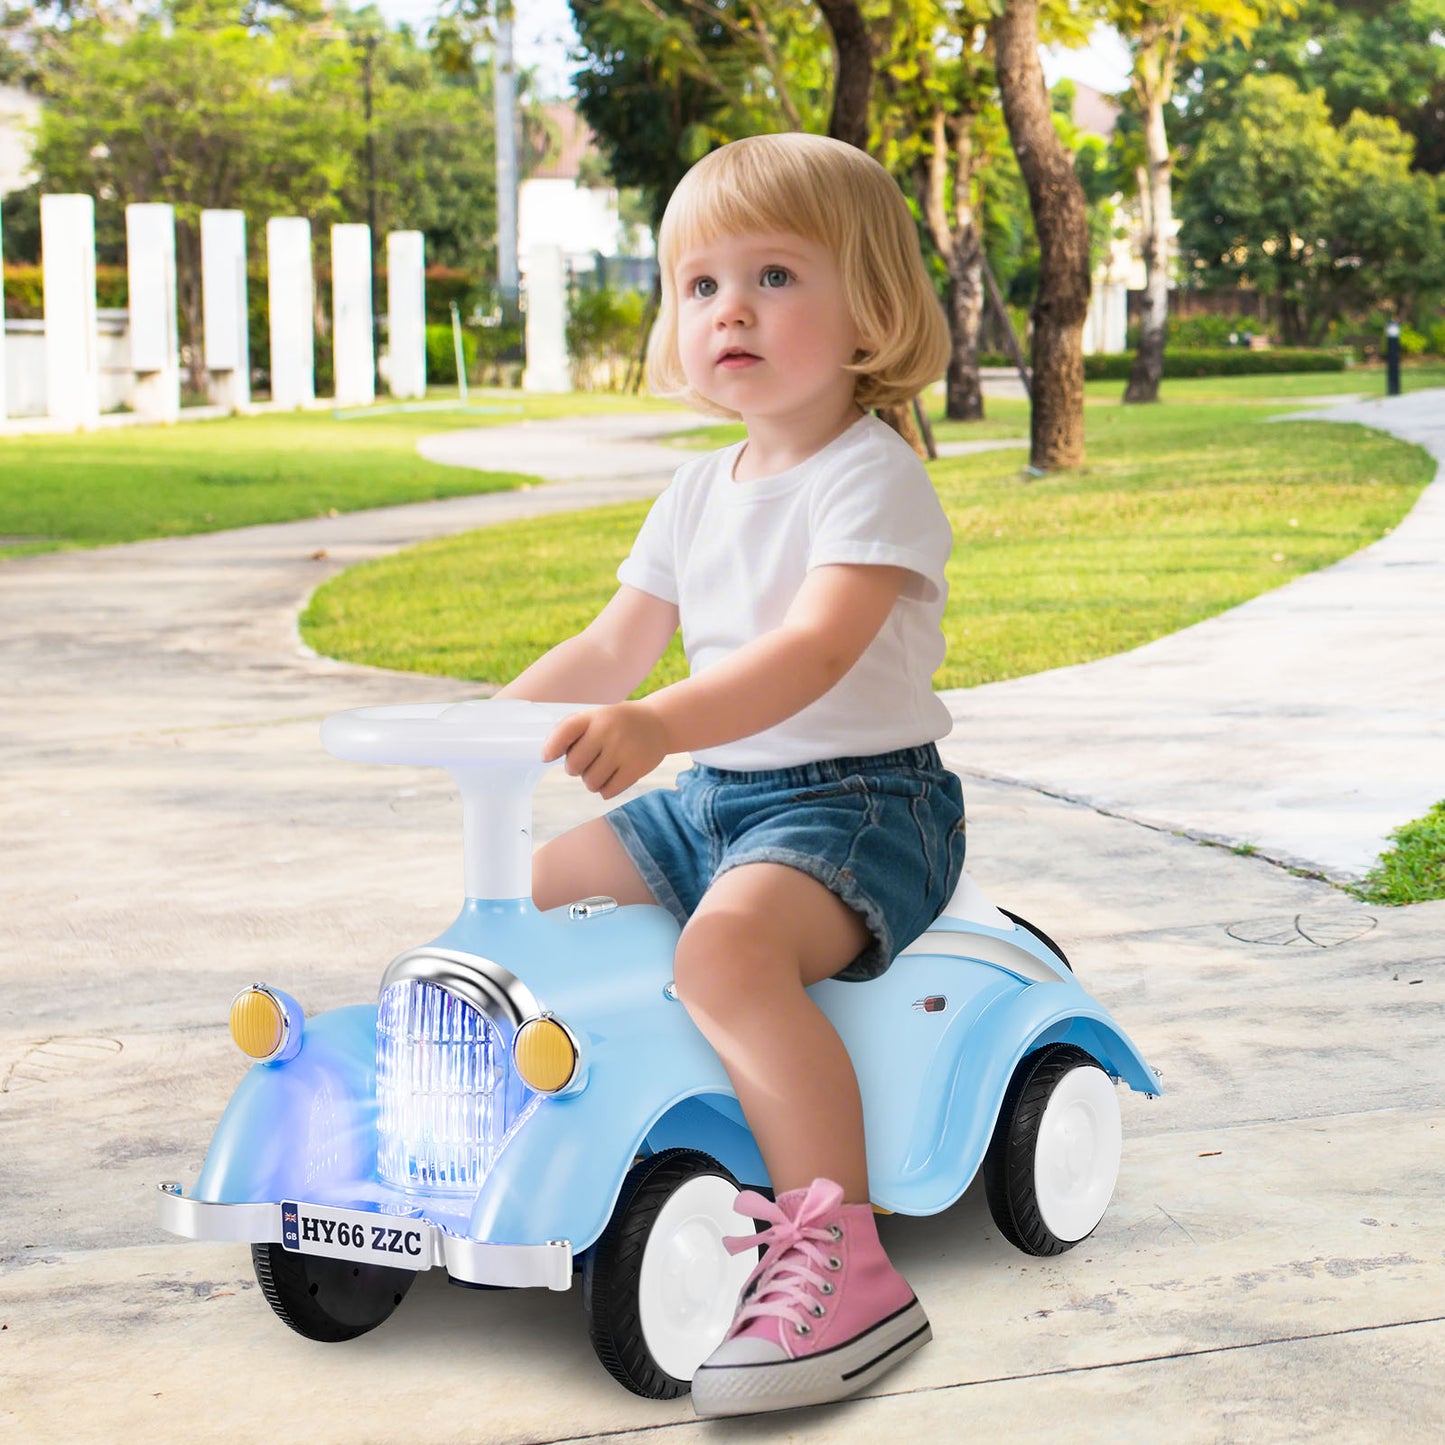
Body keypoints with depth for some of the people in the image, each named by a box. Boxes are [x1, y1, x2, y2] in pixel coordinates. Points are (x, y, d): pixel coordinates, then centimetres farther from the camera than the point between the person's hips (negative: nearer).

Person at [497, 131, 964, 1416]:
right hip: (715, 796, 9)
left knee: (728, 944, -35)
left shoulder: (875, 478, -13)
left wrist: (657, 725, -45)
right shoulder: (701, 493, 14)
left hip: (860, 796, -9)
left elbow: (817, 649, -30)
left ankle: (840, 1258, -36)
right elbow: (613, 647, 20)